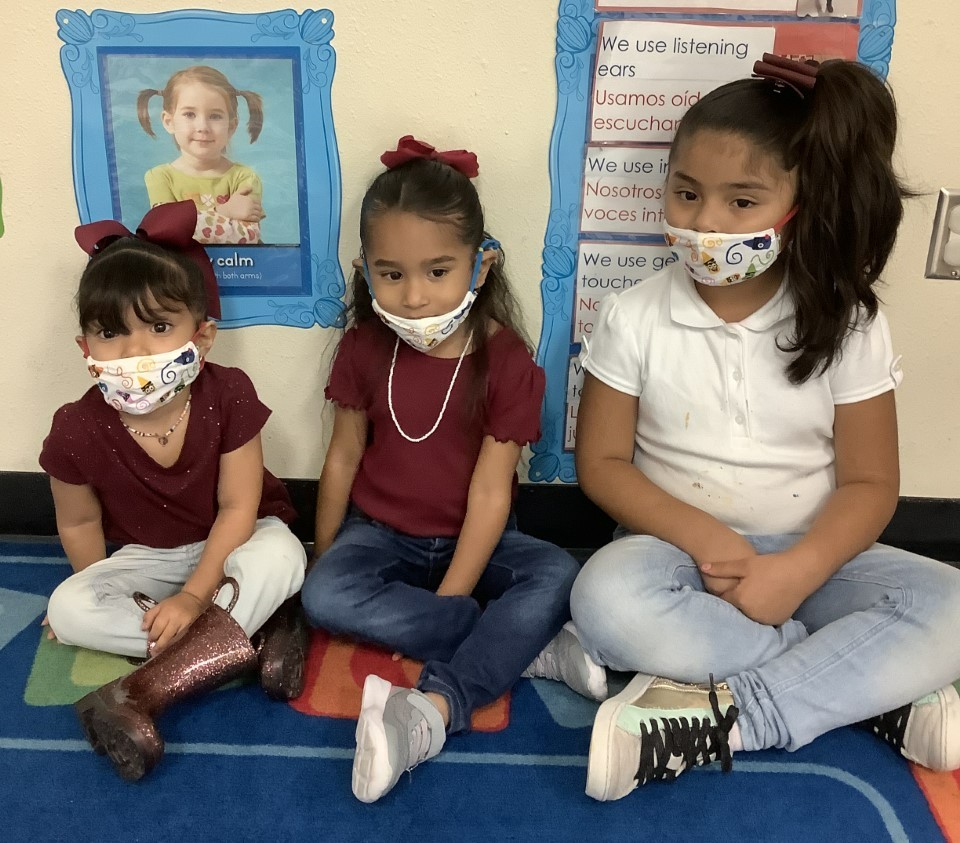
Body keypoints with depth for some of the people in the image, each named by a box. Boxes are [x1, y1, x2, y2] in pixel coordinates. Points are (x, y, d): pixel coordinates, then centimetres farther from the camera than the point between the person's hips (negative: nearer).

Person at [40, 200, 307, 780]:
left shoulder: (228, 396, -25)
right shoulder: (79, 430, -20)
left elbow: (237, 508, -21)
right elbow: (79, 524, -3)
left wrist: (193, 596, -24)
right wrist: (106, 599, 2)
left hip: (234, 542, -2)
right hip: (148, 556, 3)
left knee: (280, 558, -34)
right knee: (67, 610, -21)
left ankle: (141, 695, -30)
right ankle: (254, 631, -23)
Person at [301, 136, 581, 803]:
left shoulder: (506, 360, -15)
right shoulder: (365, 349, -7)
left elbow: (490, 489, -17)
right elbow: (344, 458, 2)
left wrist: (448, 598, -21)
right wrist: (324, 556, 5)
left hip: (472, 540, -1)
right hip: (380, 533, 2)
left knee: (559, 577, -30)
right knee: (325, 597, -30)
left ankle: (434, 709, -40)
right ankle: (519, 644, -24)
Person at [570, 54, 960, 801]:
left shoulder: (847, 324, -6)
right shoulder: (632, 319, -7)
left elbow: (870, 482, -5)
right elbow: (601, 463, -5)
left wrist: (798, 571, -24)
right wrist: (703, 538, -20)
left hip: (809, 555, 1)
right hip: (681, 546, 0)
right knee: (608, 597, -35)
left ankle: (715, 719, -26)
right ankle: (882, 692, -21)